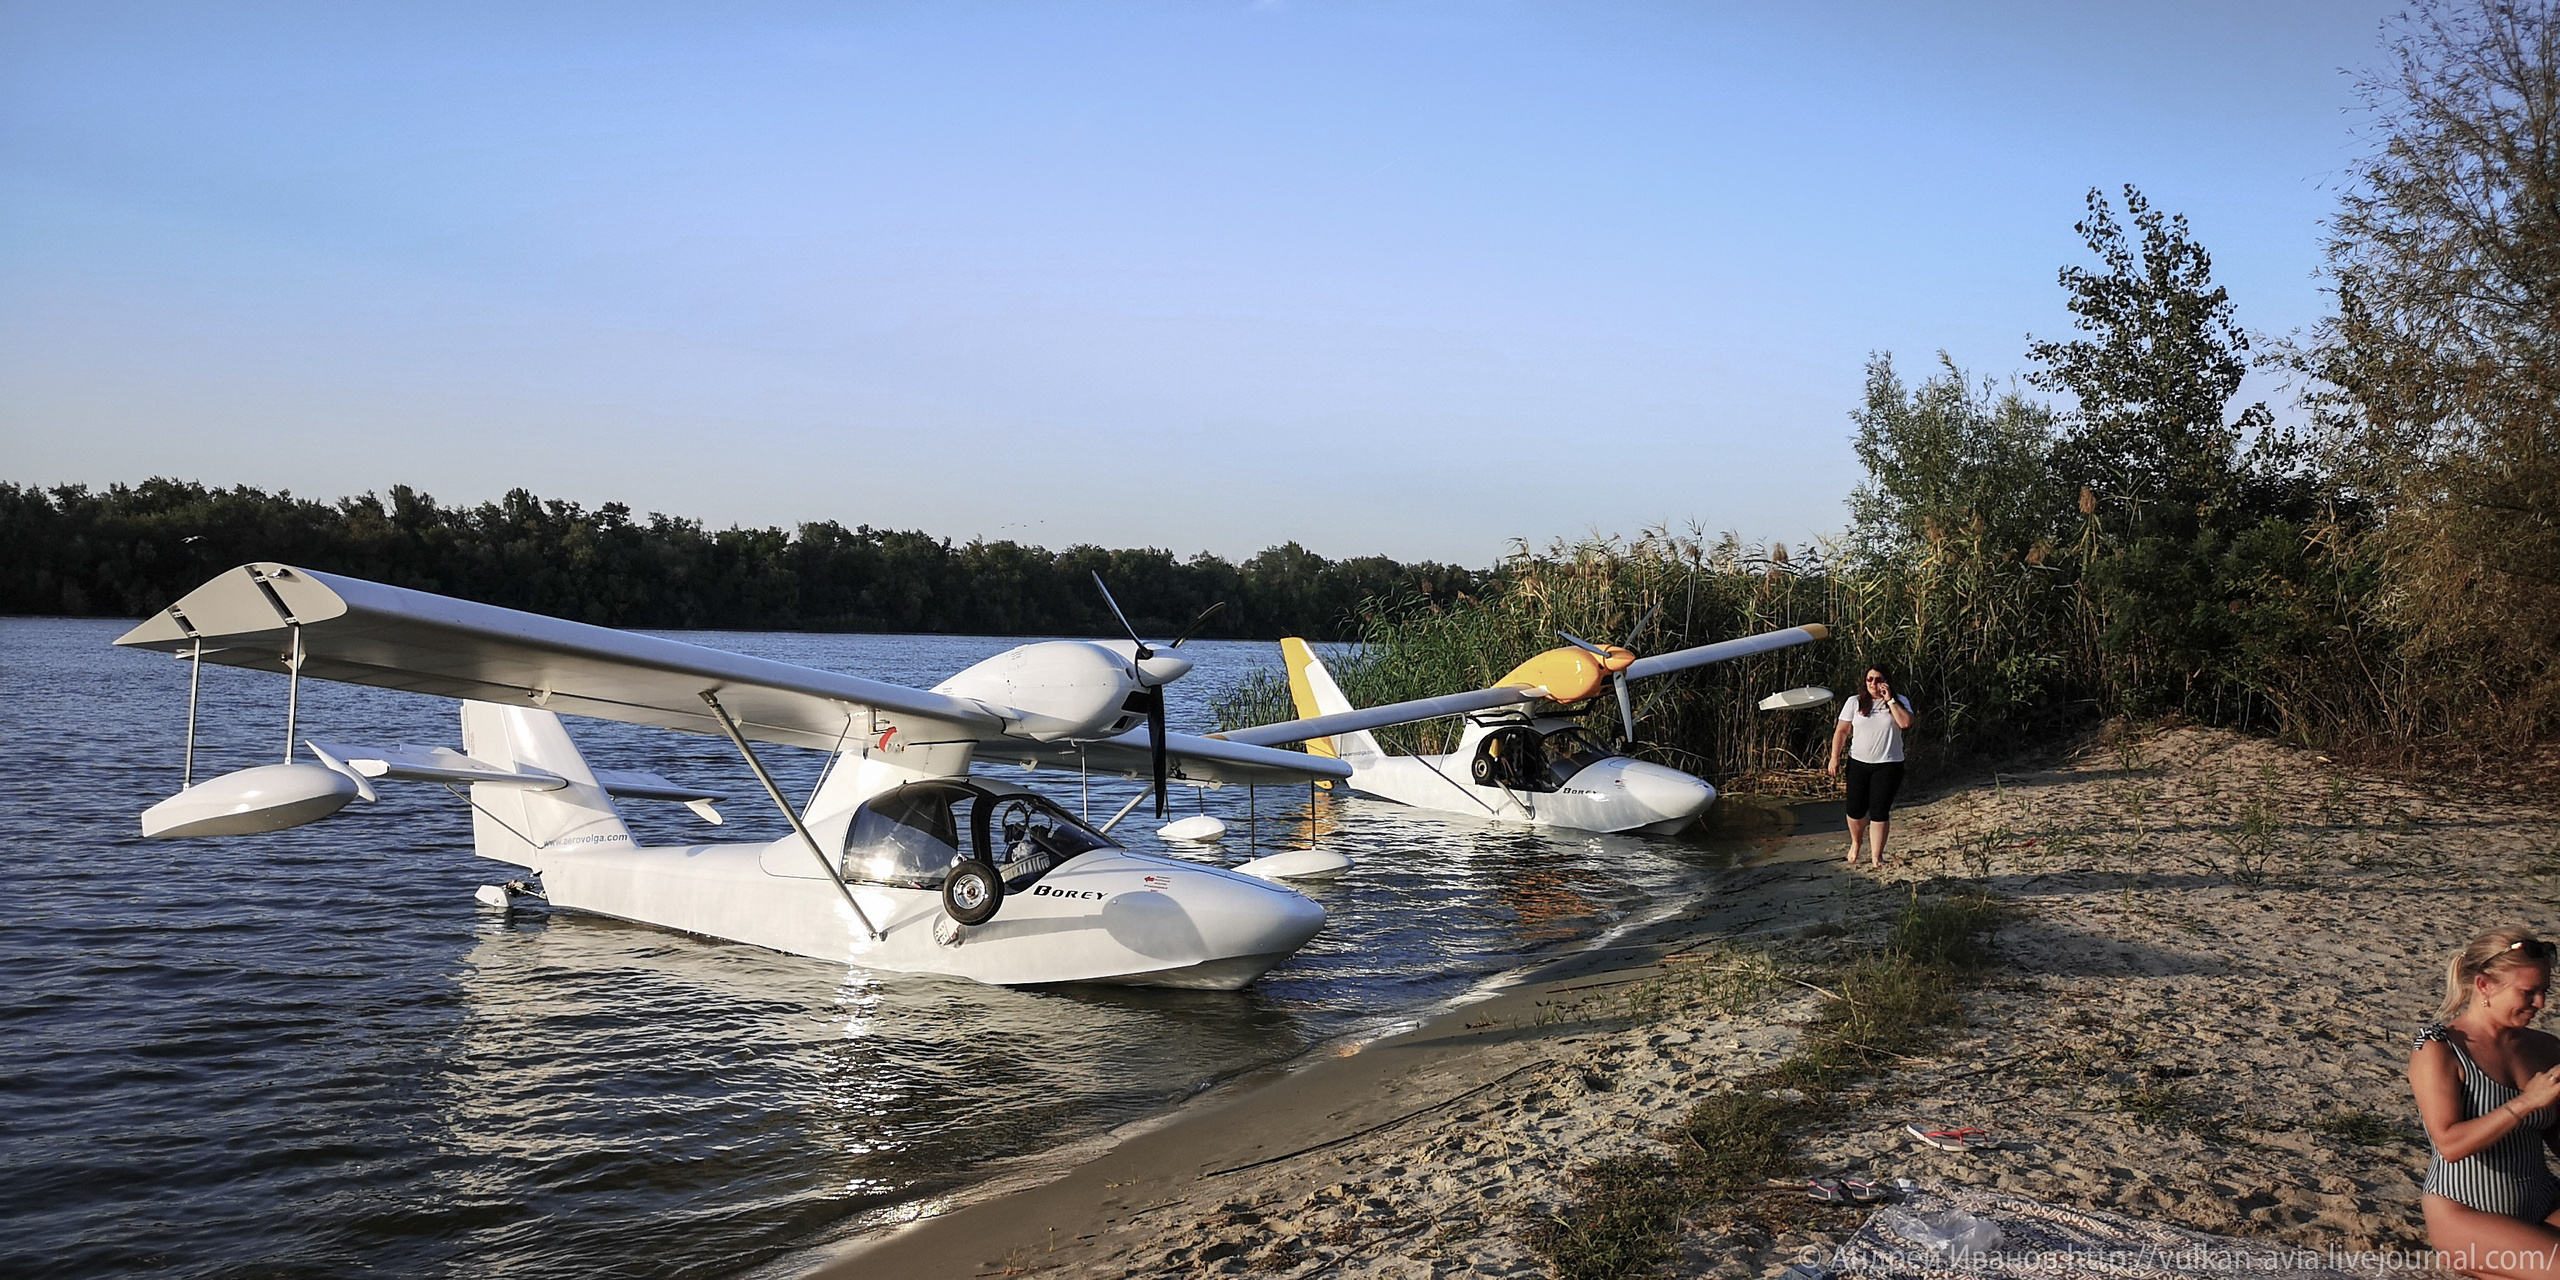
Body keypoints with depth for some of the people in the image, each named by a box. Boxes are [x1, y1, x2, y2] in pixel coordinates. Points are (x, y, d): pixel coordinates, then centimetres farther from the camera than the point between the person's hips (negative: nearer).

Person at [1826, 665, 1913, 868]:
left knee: (1880, 811, -5)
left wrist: (1890, 700, -14)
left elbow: (1905, 723, -16)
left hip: (1888, 765, -2)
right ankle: (1856, 842, 34)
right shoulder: (1854, 703, 5)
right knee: (1856, 809, 6)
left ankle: (1877, 856, 4)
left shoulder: (1899, 702, 3)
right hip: (1858, 763, 2)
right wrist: (1834, 757, -2)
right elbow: (1842, 731, 5)